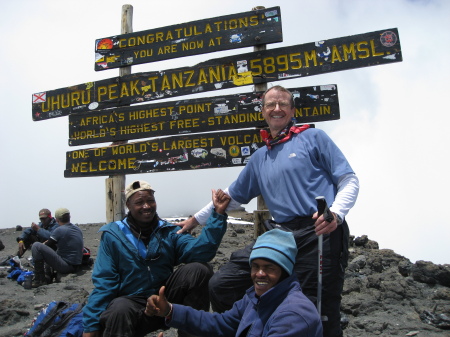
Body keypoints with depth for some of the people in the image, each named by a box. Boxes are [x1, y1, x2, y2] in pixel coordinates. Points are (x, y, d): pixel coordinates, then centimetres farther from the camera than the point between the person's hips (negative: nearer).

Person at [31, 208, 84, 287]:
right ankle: (48, 277, 27)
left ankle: (39, 279, -7)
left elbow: (48, 245, -4)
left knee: (36, 246, -9)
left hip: (65, 266, -8)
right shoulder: (78, 229, 11)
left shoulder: (59, 230, -12)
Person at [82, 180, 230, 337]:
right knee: (119, 310, -40)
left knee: (199, 269, -20)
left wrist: (218, 213, -23)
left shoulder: (169, 232, 4)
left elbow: (199, 251, -15)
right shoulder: (113, 235, -1)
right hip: (131, 302, -4)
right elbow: (104, 283, -4)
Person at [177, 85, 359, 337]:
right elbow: (233, 195, 30)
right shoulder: (259, 158, 20)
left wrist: (336, 213, -17)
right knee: (220, 286, 0)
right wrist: (196, 219, 32)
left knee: (320, 315, -1)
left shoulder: (313, 137, 6)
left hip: (320, 234, -5)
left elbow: (349, 180, 2)